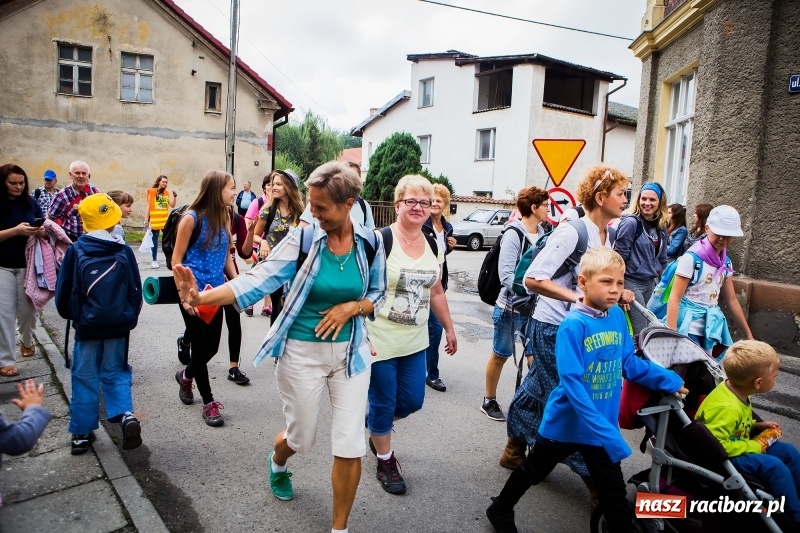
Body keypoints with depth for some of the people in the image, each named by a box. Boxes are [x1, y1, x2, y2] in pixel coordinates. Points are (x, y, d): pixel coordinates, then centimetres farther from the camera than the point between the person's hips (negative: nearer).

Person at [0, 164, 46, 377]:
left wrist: (41, 231, -13)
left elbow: (43, 228, 9)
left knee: (28, 309, 10)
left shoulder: (31, 203, 2)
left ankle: (26, 341, 38)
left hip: (28, 265, 3)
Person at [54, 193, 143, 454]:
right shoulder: (124, 250, -4)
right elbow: (136, 290, 0)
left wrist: (69, 315, 18)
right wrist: (130, 318, 14)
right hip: (119, 325, 1)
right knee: (116, 373, 14)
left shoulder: (75, 251, -7)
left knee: (85, 377, 11)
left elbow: (63, 291, -1)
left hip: (87, 325, -1)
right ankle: (126, 415, -7)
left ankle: (82, 433, 18)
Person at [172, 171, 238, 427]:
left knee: (212, 347, 13)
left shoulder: (224, 218, 7)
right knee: (201, 348, 3)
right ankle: (209, 402, 19)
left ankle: (186, 375, 43)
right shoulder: (192, 218, -12)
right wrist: (184, 295, -14)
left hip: (216, 292, 6)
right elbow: (176, 260, -9)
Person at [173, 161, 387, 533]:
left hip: (350, 352, 2)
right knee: (301, 438, 17)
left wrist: (352, 307, -15)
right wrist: (202, 297, -35)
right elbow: (257, 282, -21)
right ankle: (277, 463, 57)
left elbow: (378, 295, 6)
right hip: (302, 353, -1)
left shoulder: (370, 242, -5)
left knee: (350, 446, 2)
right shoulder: (302, 239, -13)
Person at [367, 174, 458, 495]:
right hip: (380, 340, -6)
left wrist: (449, 328, 19)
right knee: (383, 403, 8)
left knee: (412, 401, 14)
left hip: (415, 340, 6)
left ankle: (375, 425, 45)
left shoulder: (434, 246, 5)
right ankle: (385, 461, 32)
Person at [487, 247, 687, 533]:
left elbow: (629, 363, 8)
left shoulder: (618, 316, -4)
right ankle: (500, 510, 42)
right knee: (532, 472, 18)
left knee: (614, 492, 16)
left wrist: (670, 380, 4)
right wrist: (604, 430, -30)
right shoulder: (573, 325, -23)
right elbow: (572, 383, -27)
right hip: (566, 423, -4)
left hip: (602, 426, 4)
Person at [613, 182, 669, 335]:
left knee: (650, 324, 13)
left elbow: (662, 258, 19)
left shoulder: (661, 227, 9)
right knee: (641, 333, -6)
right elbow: (620, 257, -14)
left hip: (651, 283, 8)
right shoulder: (630, 222, -13)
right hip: (632, 282, -8)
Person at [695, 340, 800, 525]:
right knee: (773, 466, -24)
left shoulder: (736, 392, -3)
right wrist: (755, 446, -24)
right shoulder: (726, 408, -34)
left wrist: (756, 426, 3)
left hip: (734, 446, 10)